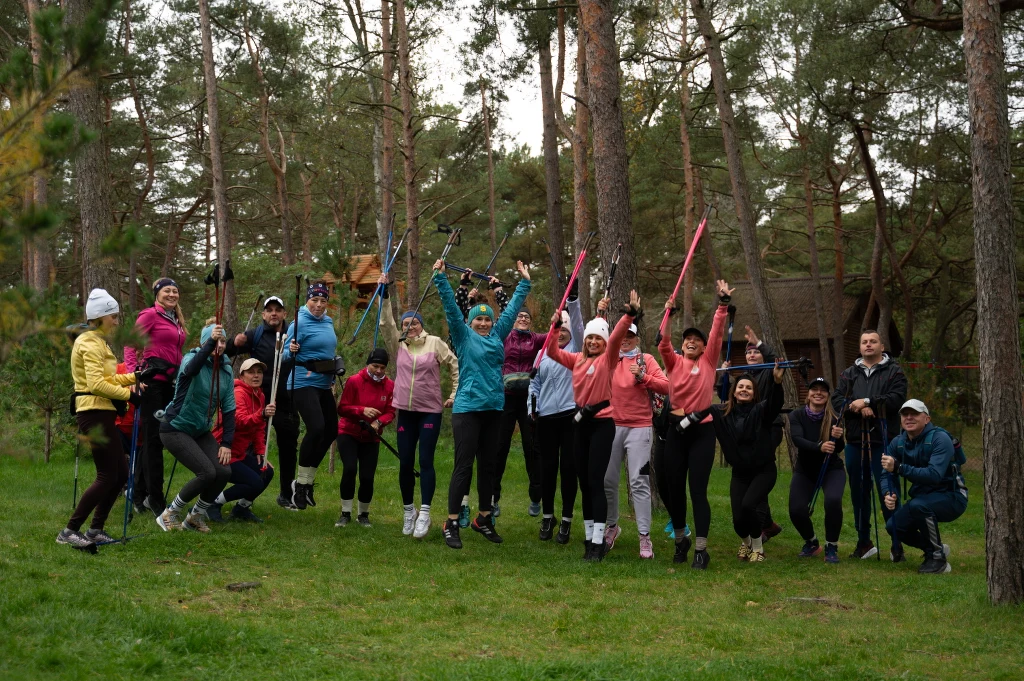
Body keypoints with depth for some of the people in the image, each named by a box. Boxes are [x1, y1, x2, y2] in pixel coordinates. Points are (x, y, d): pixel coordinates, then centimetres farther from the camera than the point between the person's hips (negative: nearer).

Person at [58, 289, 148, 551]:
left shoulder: (98, 342, 19)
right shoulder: (90, 344, -13)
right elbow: (96, 384, -22)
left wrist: (134, 377, 13)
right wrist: (128, 395, -16)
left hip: (102, 414, 10)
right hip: (94, 413, -10)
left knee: (120, 474, 10)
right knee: (107, 477, -11)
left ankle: (95, 530, 14)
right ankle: (70, 531, -10)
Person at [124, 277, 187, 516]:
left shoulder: (177, 320, 18)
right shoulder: (150, 315, -3)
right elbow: (130, 344, -8)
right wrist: (133, 371, -19)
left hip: (171, 381, 7)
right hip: (153, 379, -7)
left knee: (154, 438, 11)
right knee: (153, 437, -4)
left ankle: (141, 495, 18)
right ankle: (155, 498, -2)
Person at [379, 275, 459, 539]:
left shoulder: (435, 343, 0)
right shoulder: (399, 345, 7)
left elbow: (455, 366, 6)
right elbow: (386, 323, -3)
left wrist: (455, 394, 2)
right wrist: (384, 294, -9)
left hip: (430, 411, -3)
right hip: (405, 411, 3)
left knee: (425, 462, -8)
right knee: (405, 464, 5)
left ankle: (424, 513, -7)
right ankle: (408, 510, 18)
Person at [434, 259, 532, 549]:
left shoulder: (498, 335, 12)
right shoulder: (463, 335, 1)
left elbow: (512, 309, 21)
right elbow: (451, 307, -7)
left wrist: (525, 282, 26)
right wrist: (440, 277, -15)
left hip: (493, 408, 5)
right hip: (467, 408, -5)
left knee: (488, 465, 11)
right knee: (464, 465, -6)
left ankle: (484, 518, 22)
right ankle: (452, 523, -4)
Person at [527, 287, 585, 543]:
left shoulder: (575, 350, 5)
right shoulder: (543, 353, 15)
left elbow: (578, 324, -9)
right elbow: (535, 382, 18)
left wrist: (573, 299, -19)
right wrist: (532, 407, 7)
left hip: (571, 415, -3)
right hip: (546, 416, 3)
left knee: (568, 467, -2)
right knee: (548, 466, 7)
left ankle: (566, 520, 5)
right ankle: (547, 517, 18)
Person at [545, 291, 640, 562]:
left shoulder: (608, 358, -5)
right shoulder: (578, 360, 10)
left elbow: (617, 337, -21)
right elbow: (552, 352, 10)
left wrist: (629, 314, -35)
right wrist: (555, 326, -2)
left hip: (602, 424, -6)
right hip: (581, 423, 6)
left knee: (595, 481, -11)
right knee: (584, 482, 10)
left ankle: (598, 543, -11)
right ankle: (590, 538, 18)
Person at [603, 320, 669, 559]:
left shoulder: (646, 360, 5)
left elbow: (666, 387, -3)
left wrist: (642, 376, -17)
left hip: (639, 427, -3)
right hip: (611, 425, 3)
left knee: (639, 482, -7)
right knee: (608, 479, 6)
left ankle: (645, 537, -7)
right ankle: (612, 526, 26)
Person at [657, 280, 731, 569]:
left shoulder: (708, 362, 4)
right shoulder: (674, 362, 6)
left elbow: (717, 333, -5)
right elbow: (663, 343, -10)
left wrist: (723, 304, -15)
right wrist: (669, 314, -22)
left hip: (702, 430, -2)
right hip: (676, 429, 2)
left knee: (697, 489, -6)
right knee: (674, 488, 8)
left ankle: (701, 548, -5)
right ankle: (680, 540, 26)